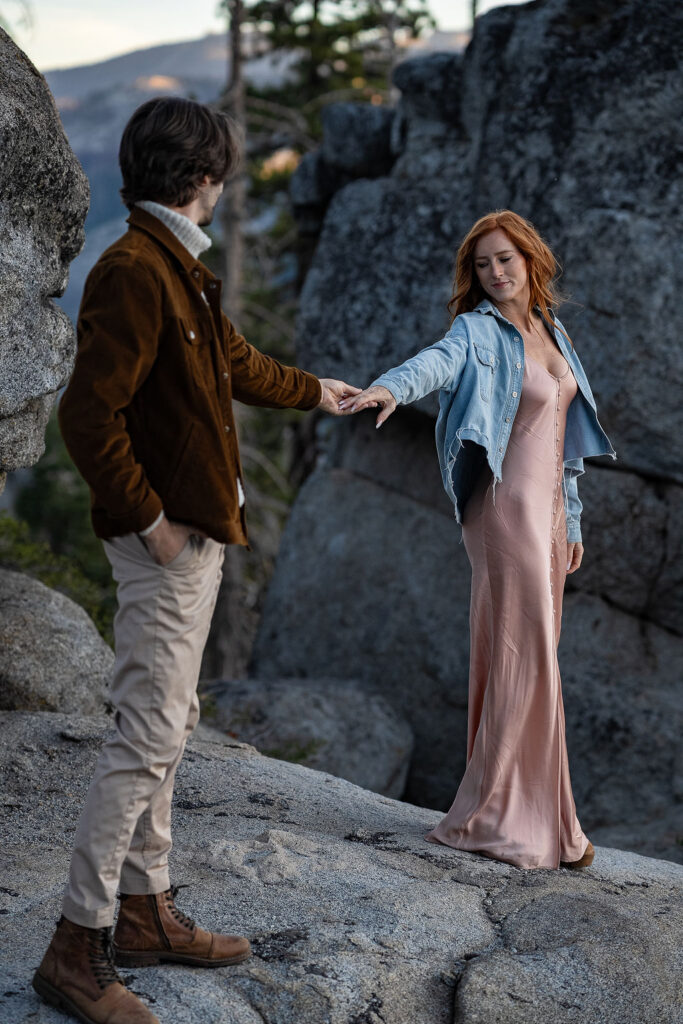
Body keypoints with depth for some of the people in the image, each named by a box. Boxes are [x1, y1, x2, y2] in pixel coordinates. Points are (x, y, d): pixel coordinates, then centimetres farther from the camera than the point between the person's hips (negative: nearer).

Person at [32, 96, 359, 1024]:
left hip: (196, 536, 11)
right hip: (166, 540, -11)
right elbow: (88, 416, -24)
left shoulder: (181, 270, 15)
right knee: (149, 736, -9)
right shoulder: (132, 272, -18)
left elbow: (234, 362, 32)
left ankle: (148, 913, 27)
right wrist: (150, 521, -19)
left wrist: (311, 390, 46)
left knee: (165, 725, 15)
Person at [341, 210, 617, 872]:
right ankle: (499, 818, -3)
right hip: (507, 509, -8)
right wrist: (391, 387, -52)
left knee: (528, 657, 9)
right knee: (525, 659, -10)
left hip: (547, 511, 8)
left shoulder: (550, 330, 16)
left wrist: (571, 520, 20)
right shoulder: (479, 331, -6)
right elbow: (439, 360, -30)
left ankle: (502, 810, 17)